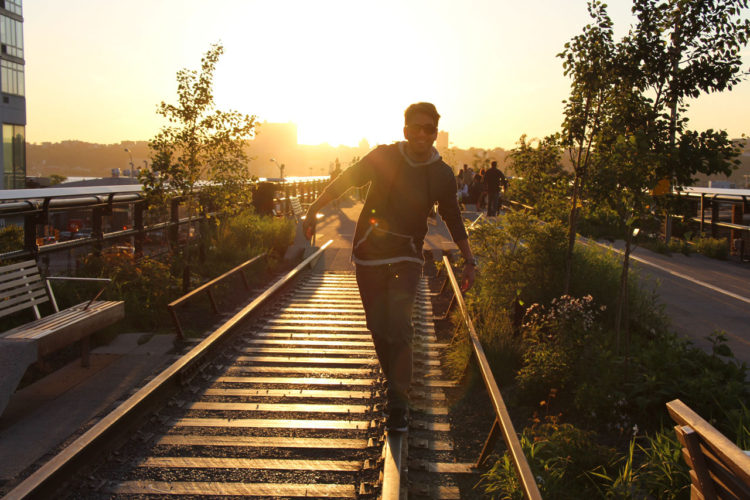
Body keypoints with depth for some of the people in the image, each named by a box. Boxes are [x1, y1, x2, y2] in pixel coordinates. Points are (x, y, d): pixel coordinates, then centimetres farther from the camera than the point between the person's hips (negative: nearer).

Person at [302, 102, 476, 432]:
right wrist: (314, 210, -1)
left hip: (406, 258, -1)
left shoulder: (442, 175, -1)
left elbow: (453, 219, 12)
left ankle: (398, 402, -7)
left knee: (398, 327, -16)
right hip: (369, 253, 1)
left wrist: (469, 260, 9)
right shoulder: (383, 157, -4)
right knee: (378, 327, 6)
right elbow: (345, 181, 5)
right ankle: (394, 383, 29)